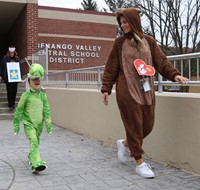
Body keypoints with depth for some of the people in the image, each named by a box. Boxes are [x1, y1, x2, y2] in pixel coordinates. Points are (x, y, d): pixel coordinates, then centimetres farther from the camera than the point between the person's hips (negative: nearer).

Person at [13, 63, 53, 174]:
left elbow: (46, 110, 4)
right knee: (33, 141, -21)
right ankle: (36, 165, -29)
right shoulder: (26, 95, -8)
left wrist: (48, 123, 0)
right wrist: (16, 124, 3)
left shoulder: (43, 95, 2)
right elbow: (19, 110, -1)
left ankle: (31, 158, 44)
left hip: (39, 124, 5)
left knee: (36, 142, 19)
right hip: (28, 124, -4)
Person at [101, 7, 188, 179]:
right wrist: (106, 88, -3)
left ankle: (124, 143, 32)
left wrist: (174, 74, -12)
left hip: (146, 90, 3)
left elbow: (161, 61, 4)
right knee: (134, 125, -1)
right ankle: (139, 163, 11)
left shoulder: (149, 41, 8)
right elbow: (111, 68, 3)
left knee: (148, 125, 6)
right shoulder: (119, 43, 3)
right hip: (127, 90, -3)